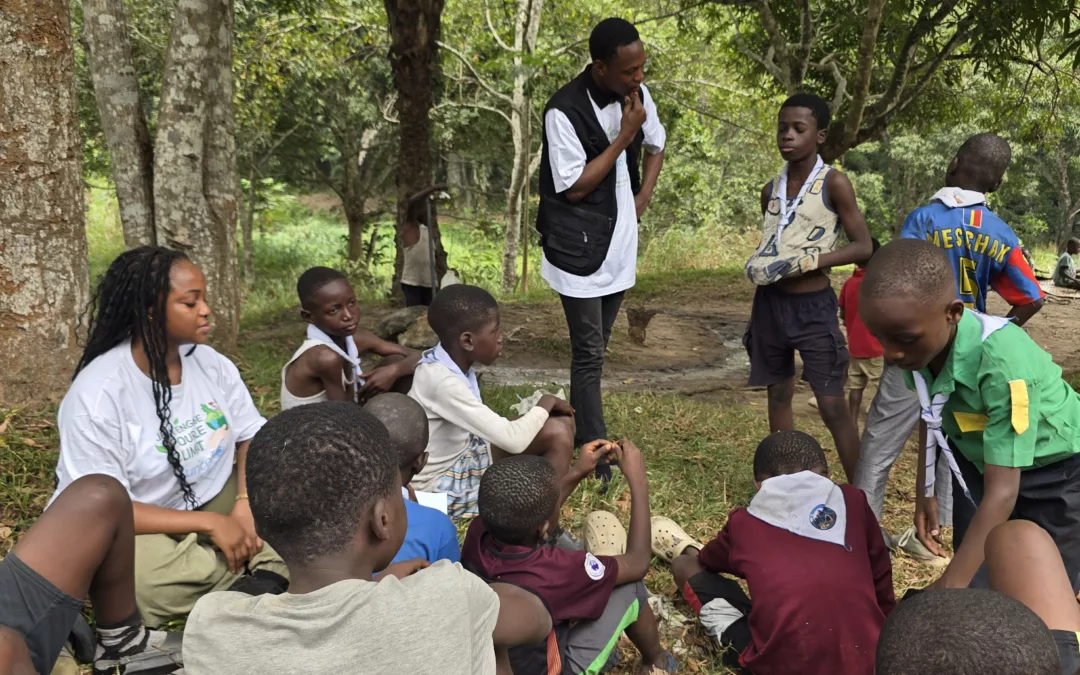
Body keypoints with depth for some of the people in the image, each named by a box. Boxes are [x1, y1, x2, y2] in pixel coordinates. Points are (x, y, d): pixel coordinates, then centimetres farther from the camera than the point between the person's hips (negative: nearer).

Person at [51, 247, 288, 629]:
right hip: (139, 531, -5)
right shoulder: (97, 393, -20)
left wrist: (244, 505, -21)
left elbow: (253, 437, -1)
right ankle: (267, 570, -14)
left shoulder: (210, 363, -3)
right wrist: (209, 523, -27)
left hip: (217, 504, 6)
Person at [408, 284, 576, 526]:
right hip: (438, 483, -9)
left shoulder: (450, 361, -5)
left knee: (561, 427, 1)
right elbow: (513, 441, -32)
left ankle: (550, 533, 12)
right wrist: (545, 404, -15)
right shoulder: (444, 382, -32)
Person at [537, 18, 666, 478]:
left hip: (620, 242, 6)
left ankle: (580, 433, 33)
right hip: (580, 246, -6)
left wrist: (642, 199, 2)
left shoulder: (637, 93, -1)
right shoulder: (564, 112, -20)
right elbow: (575, 187, -17)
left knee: (594, 349, 17)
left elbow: (656, 147, 17)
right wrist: (623, 137, -19)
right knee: (589, 355, -3)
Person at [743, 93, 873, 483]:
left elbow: (863, 247, -10)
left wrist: (808, 260, -20)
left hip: (813, 306, -5)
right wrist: (758, 266, 9)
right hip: (770, 304, 6)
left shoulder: (834, 183, -7)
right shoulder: (771, 189, 10)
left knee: (833, 406, -6)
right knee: (778, 396, 12)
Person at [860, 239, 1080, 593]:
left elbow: (1001, 493, -37)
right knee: (973, 587, 8)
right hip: (980, 461, 5)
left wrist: (948, 587, -39)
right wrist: (924, 490, 6)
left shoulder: (1003, 361, -40)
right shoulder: (922, 342, -23)